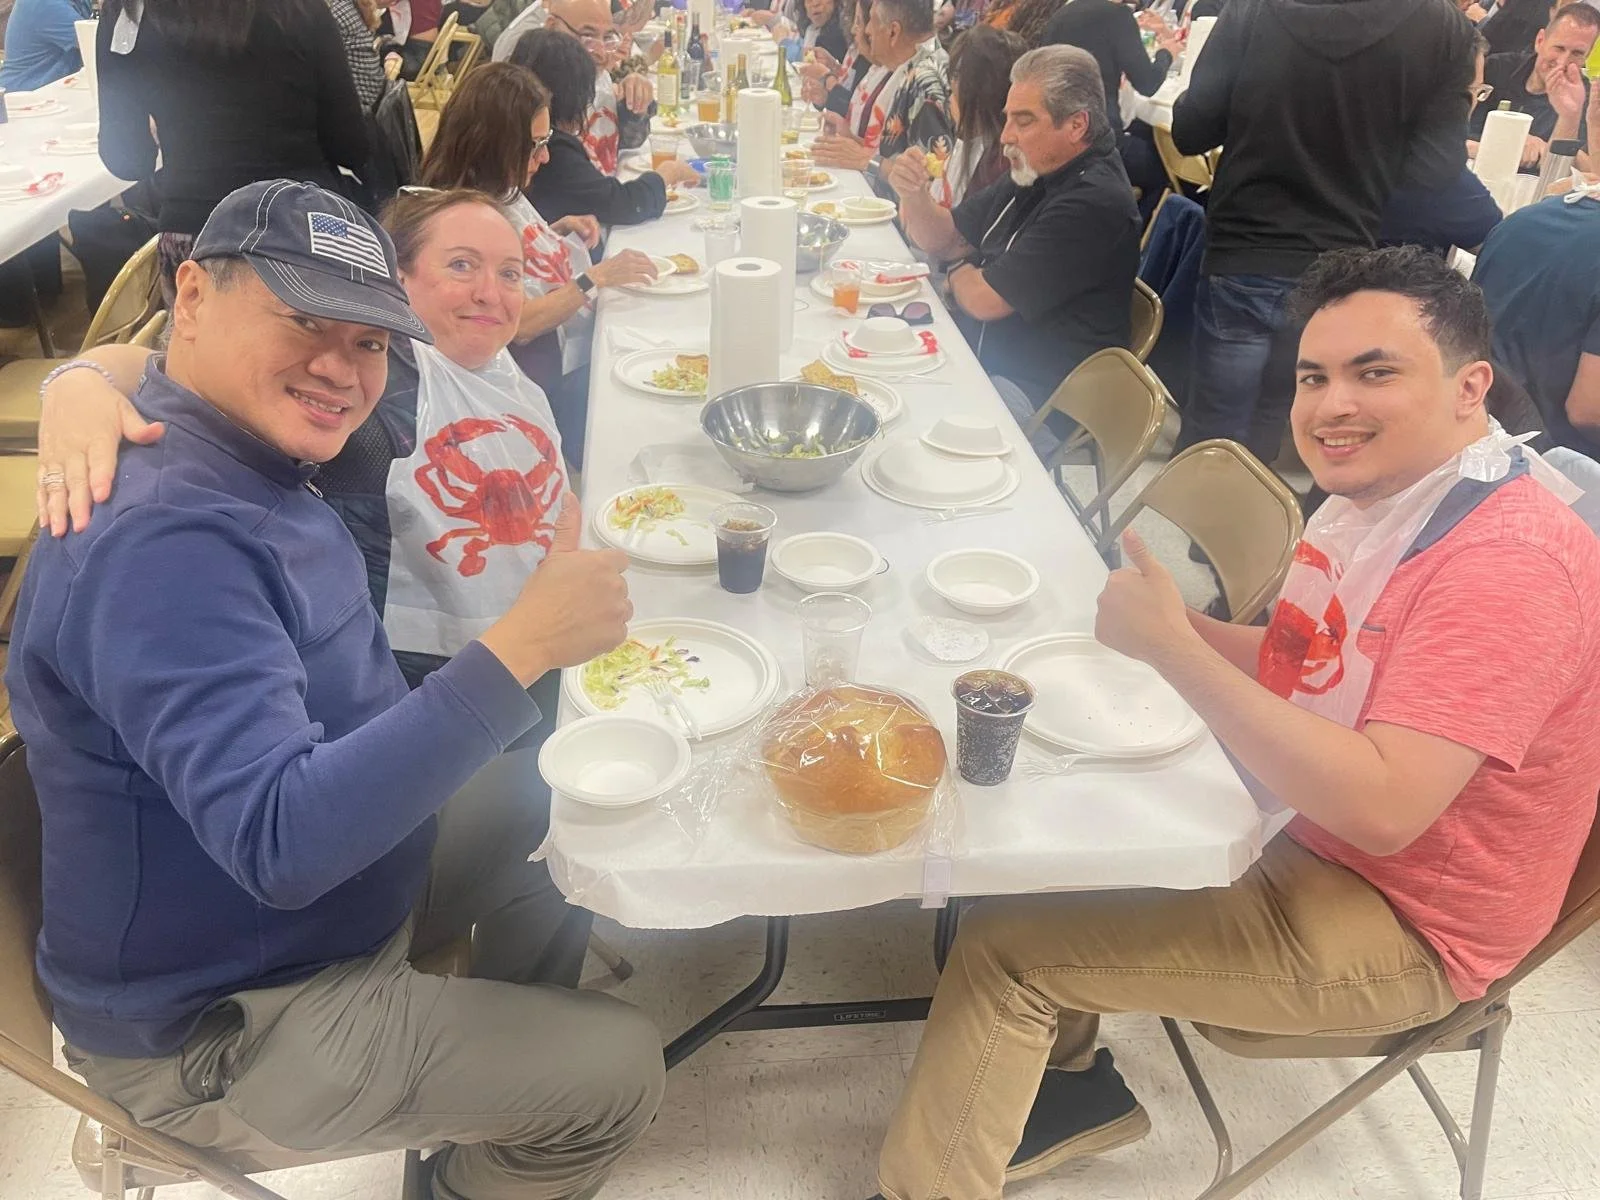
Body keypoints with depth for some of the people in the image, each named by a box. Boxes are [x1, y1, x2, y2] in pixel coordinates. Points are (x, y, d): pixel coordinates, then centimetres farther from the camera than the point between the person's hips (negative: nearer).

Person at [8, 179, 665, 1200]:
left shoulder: (252, 458, -1)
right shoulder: (160, 541, -32)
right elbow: (282, 841, -40)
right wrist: (519, 648, -43)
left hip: (335, 881, 10)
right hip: (215, 1030, -9)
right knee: (615, 1072, -8)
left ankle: (508, 1051, 39)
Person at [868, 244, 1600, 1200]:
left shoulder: (1510, 560, -27)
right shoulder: (1393, 488, 1)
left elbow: (1381, 809, -35)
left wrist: (1174, 647, -34)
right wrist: (1176, 626, -8)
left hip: (1397, 932, -9)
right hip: (1301, 829, 9)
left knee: (1004, 941, -13)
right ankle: (1070, 1076, 25)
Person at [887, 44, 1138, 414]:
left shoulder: (1094, 203, -23)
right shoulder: (1036, 173, 9)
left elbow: (984, 300, -22)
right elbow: (945, 239, 15)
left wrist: (959, 273, 2)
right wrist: (914, 194, -7)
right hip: (974, 351, 9)